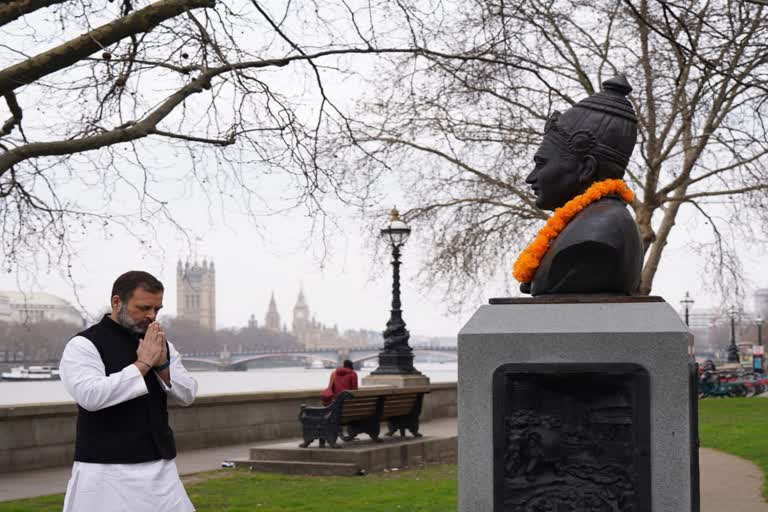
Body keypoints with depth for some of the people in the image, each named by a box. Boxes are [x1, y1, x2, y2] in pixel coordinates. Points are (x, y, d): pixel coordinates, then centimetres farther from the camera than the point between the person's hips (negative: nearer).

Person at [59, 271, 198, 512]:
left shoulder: (160, 344, 11)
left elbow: (188, 394, 8)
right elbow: (90, 395, -22)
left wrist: (162, 365, -10)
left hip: (160, 466, 6)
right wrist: (142, 363, -19)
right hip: (107, 470, -5)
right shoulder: (84, 345, -7)